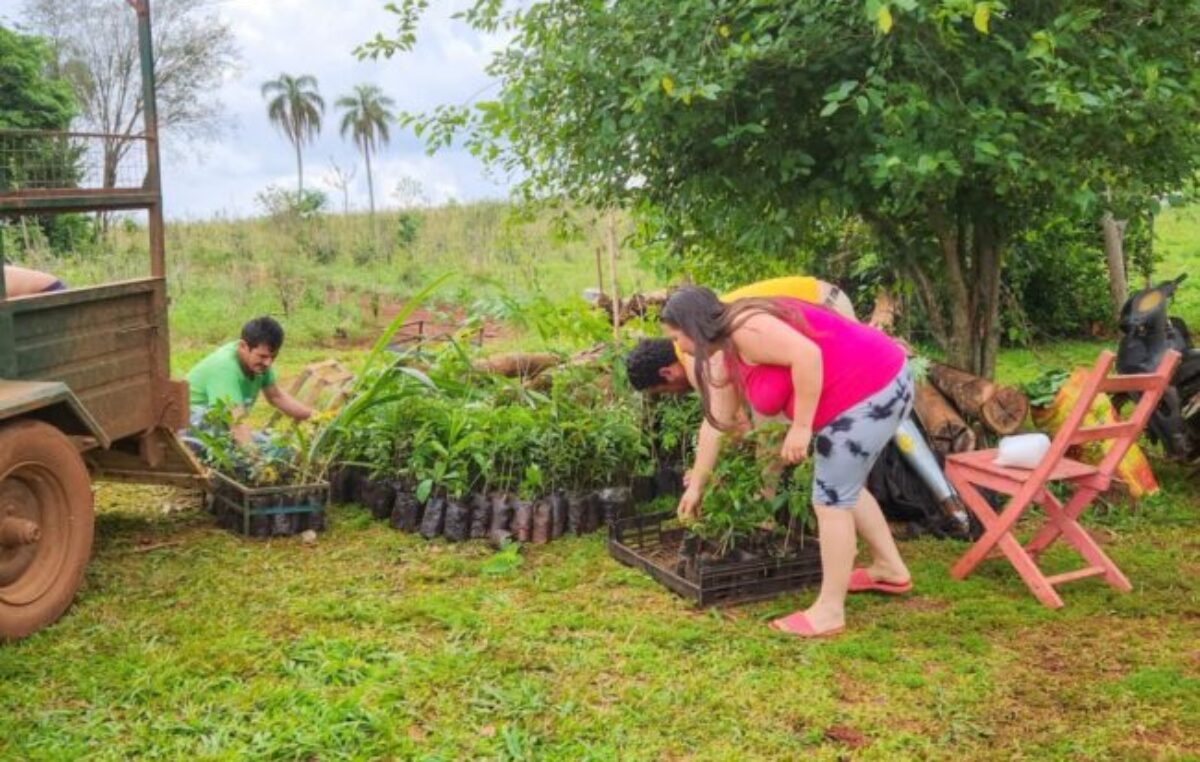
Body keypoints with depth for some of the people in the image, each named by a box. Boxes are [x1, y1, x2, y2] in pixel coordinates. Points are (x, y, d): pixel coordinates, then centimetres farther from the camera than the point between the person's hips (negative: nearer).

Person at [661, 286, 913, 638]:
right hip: (872, 388, 10)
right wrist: (696, 484, 25)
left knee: (831, 500, -4)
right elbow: (715, 422, 20)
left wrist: (801, 426, -23)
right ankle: (890, 569, 38)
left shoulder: (745, 329, -18)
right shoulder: (727, 356, 13)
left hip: (871, 391, -10)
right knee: (845, 488, 24)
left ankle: (829, 610, 5)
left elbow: (807, 356, -29)